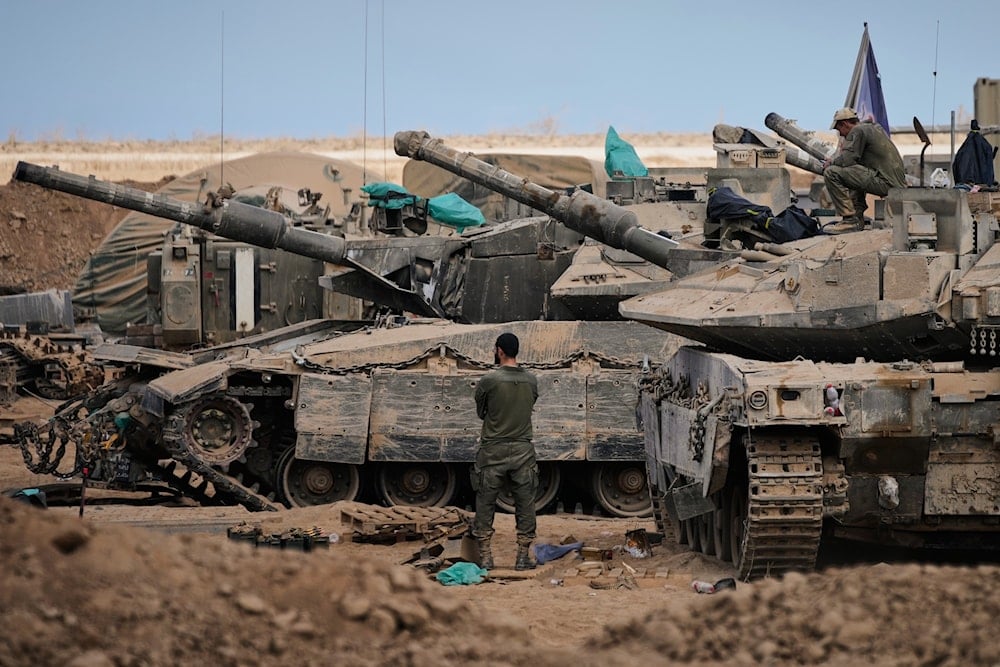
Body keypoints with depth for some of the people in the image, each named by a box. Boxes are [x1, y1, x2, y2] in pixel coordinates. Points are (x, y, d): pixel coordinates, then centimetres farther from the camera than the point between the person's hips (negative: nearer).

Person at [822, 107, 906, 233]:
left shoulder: (858, 131, -5)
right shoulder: (874, 127, 24)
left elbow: (847, 160, -15)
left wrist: (832, 162, 4)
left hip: (886, 183, -10)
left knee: (831, 173, -13)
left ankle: (850, 220, -12)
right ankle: (858, 217, 23)